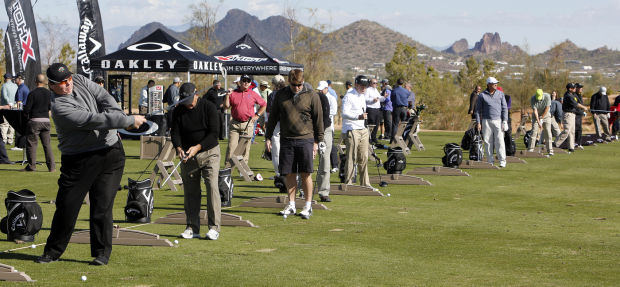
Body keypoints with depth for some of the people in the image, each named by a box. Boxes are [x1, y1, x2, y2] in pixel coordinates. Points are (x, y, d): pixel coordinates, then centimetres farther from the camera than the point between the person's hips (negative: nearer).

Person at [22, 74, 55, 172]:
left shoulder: (32, 93, -11)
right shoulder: (49, 93, 4)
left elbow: (27, 109, -11)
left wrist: (26, 114, 9)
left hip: (34, 121, -5)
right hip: (46, 120, 5)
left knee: (31, 143, 5)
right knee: (47, 144, 10)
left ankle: (32, 166, 7)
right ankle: (51, 166, 7)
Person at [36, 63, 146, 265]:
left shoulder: (80, 81, 5)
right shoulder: (60, 107, -17)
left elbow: (105, 98, -1)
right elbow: (94, 120, -22)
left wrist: (117, 118, -20)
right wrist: (129, 121, -19)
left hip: (111, 153, 4)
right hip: (79, 161, -4)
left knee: (102, 206, 0)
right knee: (67, 205, 0)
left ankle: (102, 253, 6)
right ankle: (53, 252, 15)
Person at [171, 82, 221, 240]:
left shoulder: (209, 107, -10)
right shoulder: (178, 111, -1)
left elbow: (214, 133, -13)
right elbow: (175, 132, -3)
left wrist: (198, 147, -24)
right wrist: (179, 148, -23)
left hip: (209, 152, -3)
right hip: (188, 156, 3)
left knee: (212, 186, -13)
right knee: (190, 191, 4)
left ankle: (214, 227, -11)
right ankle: (192, 228, 11)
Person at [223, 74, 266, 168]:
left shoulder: (253, 94, 6)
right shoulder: (233, 93, 5)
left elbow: (264, 105, 16)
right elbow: (226, 106, 2)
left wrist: (257, 115, 8)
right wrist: (227, 95, -9)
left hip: (248, 124, 0)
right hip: (234, 124, 0)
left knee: (245, 148, 2)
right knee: (231, 146, -7)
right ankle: (228, 168, -3)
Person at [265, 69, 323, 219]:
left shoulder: (311, 96, -1)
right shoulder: (281, 95, 7)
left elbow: (318, 119, 4)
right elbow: (273, 117, 14)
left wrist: (317, 141, 2)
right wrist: (268, 137, 12)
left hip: (305, 139, -3)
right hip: (286, 140, 3)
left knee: (305, 173, -3)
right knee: (289, 174, 5)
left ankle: (308, 206, 5)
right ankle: (291, 205, 13)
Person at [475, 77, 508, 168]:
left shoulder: (500, 94, 7)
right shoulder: (482, 95, 3)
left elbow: (504, 108, 6)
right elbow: (478, 109, 6)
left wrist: (504, 121, -3)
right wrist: (478, 122, -2)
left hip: (498, 120, 0)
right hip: (486, 121, 0)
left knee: (499, 141, -9)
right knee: (488, 142, 0)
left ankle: (502, 161, -8)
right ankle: (490, 162, 7)